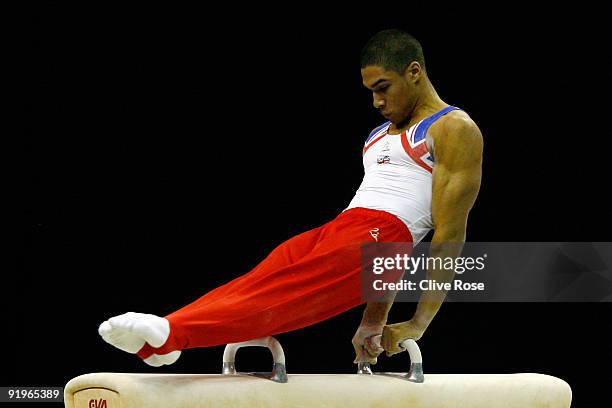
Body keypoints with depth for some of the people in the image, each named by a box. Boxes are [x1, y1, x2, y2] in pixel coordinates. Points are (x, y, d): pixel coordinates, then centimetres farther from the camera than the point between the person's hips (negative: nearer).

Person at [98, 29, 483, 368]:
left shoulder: (455, 130, 2)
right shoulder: (383, 133, 30)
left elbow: (450, 233, -5)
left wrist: (419, 324, -9)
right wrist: (374, 320, 22)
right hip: (334, 230, 8)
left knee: (289, 292, -28)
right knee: (258, 281, -17)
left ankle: (171, 333, -48)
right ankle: (157, 343, -36)